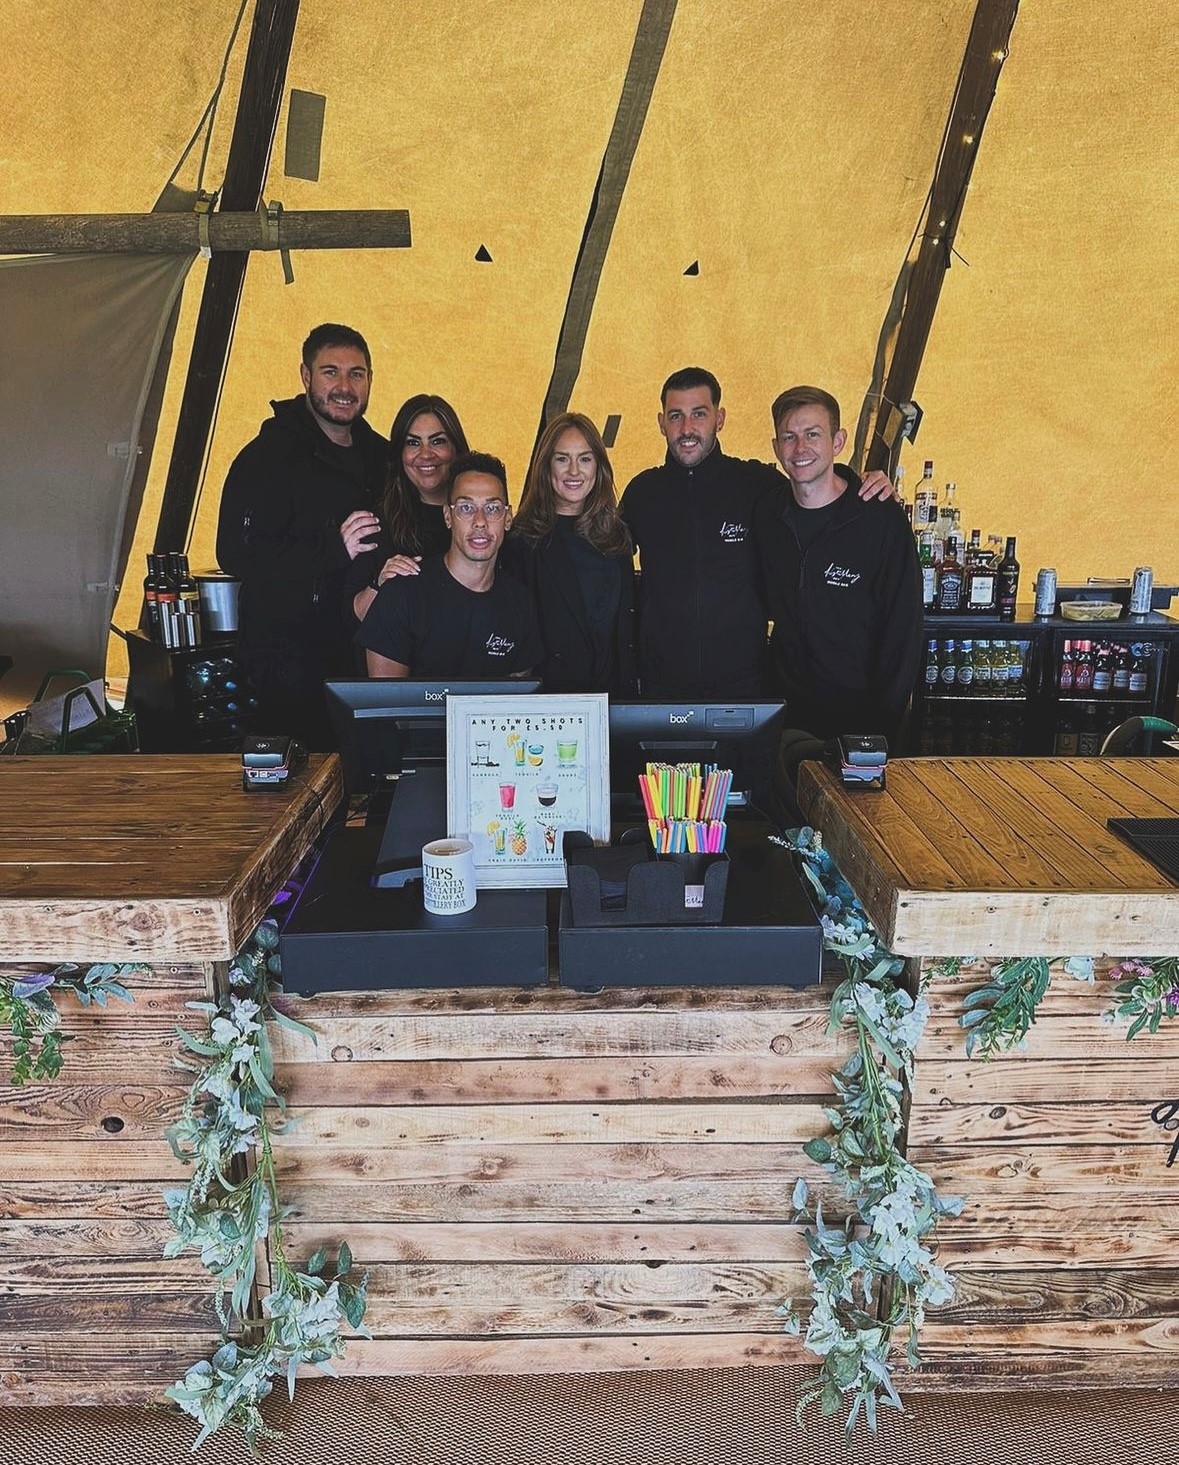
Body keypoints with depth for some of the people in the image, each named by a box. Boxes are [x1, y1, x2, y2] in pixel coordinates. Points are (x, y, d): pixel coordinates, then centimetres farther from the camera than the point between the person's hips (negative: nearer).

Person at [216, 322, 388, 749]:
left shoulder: (378, 453, 12)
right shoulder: (268, 456, -9)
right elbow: (235, 555, -19)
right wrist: (334, 548, -27)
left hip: (359, 649, 6)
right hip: (287, 661, -6)